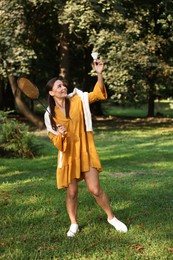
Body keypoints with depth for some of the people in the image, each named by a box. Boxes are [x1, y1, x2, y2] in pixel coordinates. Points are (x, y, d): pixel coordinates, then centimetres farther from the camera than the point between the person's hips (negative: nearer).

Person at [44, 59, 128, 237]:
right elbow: (54, 140, -1)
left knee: (95, 190, -1)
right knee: (71, 193, 7)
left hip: (86, 152, -1)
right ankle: (74, 224, 27)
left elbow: (98, 94, -12)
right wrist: (60, 135, -24)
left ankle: (111, 218, 20)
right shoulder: (50, 114, -3)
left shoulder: (77, 99, -3)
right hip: (68, 155, 1)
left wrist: (99, 74, -27)